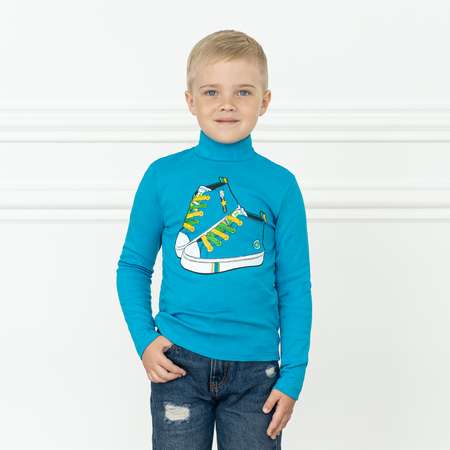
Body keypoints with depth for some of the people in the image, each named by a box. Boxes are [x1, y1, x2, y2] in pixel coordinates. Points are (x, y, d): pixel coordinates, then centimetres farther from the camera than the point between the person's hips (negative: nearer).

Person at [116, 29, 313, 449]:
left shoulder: (279, 184, -2)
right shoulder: (163, 175, -2)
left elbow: (295, 287, 2)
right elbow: (133, 267, 7)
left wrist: (293, 376, -1)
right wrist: (145, 340, -4)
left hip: (255, 369, 0)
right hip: (178, 362, 0)